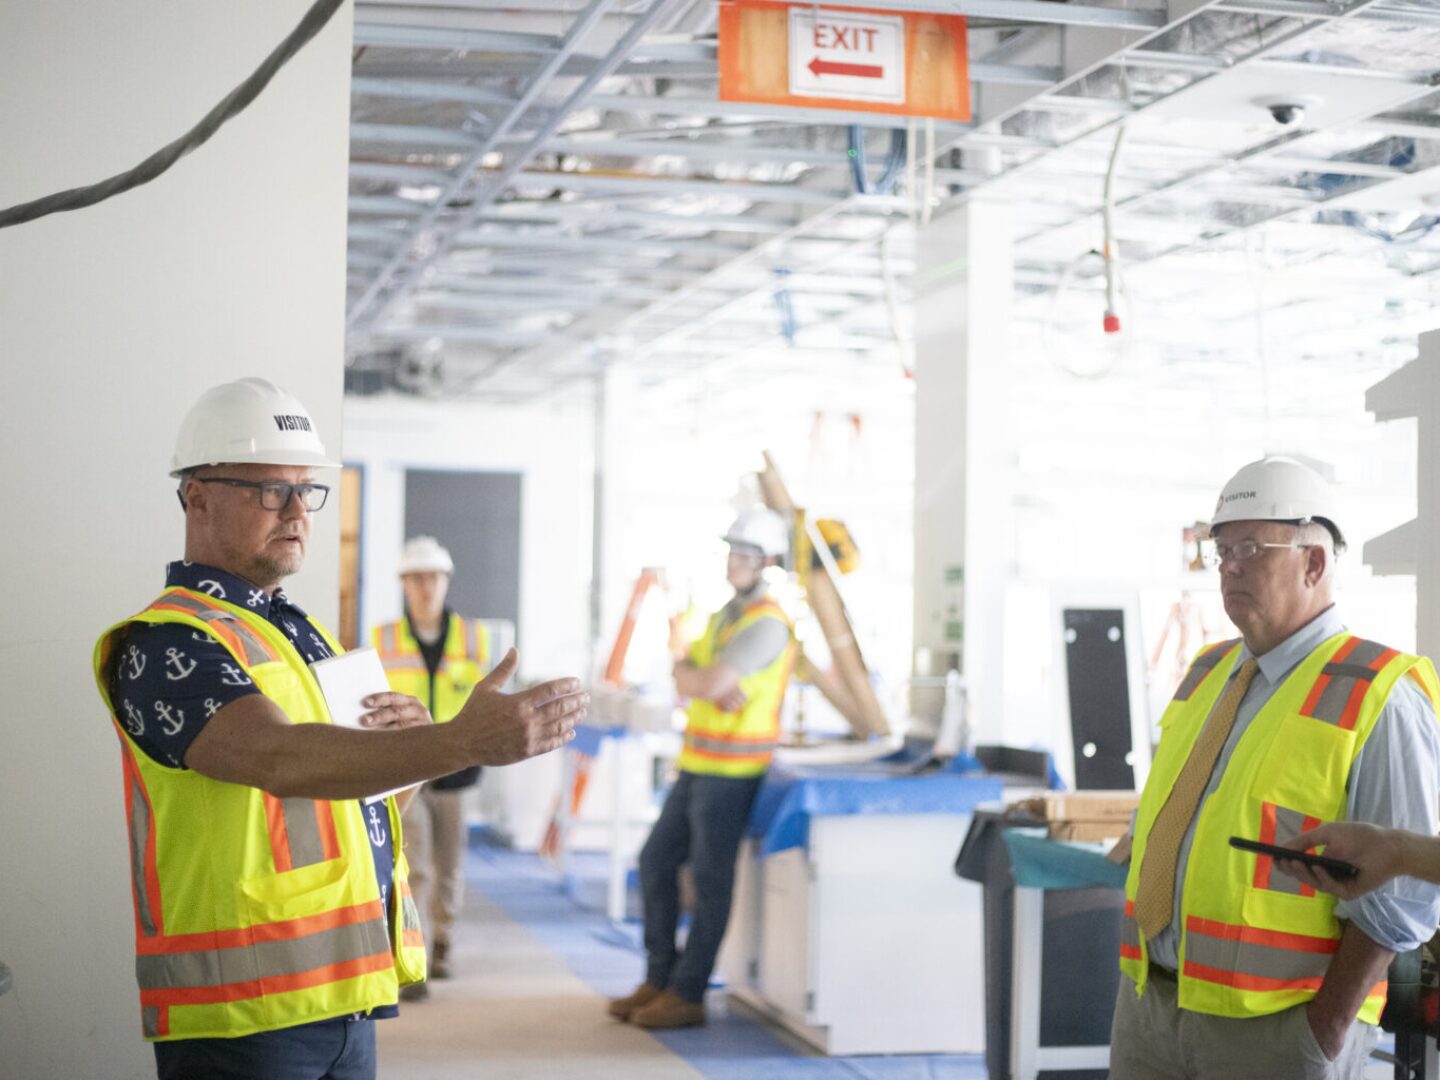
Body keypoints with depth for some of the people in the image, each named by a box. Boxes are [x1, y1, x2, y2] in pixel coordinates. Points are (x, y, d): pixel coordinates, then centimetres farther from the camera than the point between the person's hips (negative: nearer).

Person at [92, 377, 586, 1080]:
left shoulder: (302, 632, 17)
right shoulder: (165, 645, -12)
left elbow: (382, 772, 24)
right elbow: (280, 759, -30)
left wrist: (412, 734, -1)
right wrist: (461, 741, -40)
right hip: (240, 1013, -8)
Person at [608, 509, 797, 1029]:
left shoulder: (767, 624, -14)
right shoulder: (723, 617, 17)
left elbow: (709, 683, -24)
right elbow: (683, 678, 6)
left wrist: (701, 678, -2)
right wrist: (716, 687, -15)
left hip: (731, 771, -9)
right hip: (697, 765, 9)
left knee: (710, 881, -3)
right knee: (656, 861, 10)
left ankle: (687, 996, 4)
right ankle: (660, 979, 18)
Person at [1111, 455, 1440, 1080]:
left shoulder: (1377, 699, -11)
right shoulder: (1208, 673, 12)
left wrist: (1327, 1029, -17)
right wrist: (1140, 980, 11)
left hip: (1276, 1026, -6)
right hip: (1149, 1003, 7)